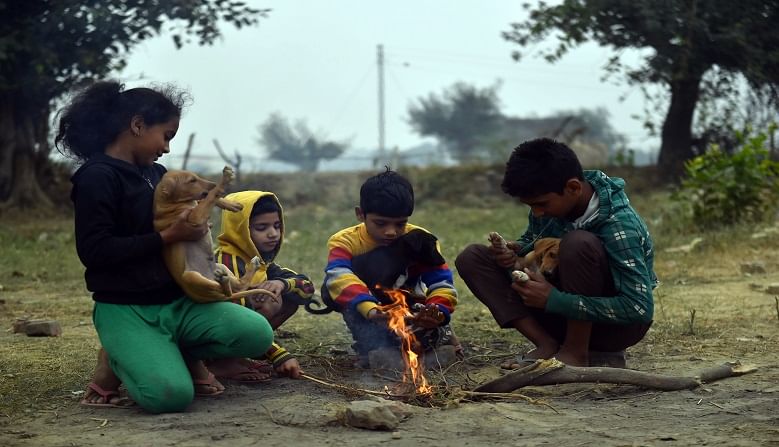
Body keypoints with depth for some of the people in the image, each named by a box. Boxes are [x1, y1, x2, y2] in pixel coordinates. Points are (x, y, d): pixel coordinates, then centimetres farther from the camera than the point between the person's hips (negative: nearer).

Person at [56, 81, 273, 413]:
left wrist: (190, 228, 8)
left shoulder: (154, 173, 13)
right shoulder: (97, 177, -11)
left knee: (257, 335, -15)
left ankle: (180, 353, 9)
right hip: (125, 309, -7)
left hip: (176, 301, 7)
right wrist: (168, 237, -19)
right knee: (171, 394, -28)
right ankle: (119, 360, 3)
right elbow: (93, 251, -20)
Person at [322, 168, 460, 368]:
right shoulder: (344, 241, -20)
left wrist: (438, 312, -46)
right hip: (366, 318, -1)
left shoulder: (419, 240, -14)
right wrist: (370, 309, -58)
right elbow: (338, 277, -40)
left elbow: (442, 283, -22)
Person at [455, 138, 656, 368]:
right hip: (568, 315, 7)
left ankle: (576, 352, -18)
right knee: (472, 258, -7)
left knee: (579, 243, -34)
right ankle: (548, 345, -13)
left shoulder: (619, 225, -27)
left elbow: (640, 309, -32)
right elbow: (529, 242, 13)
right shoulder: (551, 201, -8)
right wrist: (513, 256, -14)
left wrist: (554, 300, -32)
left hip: (617, 325, -6)